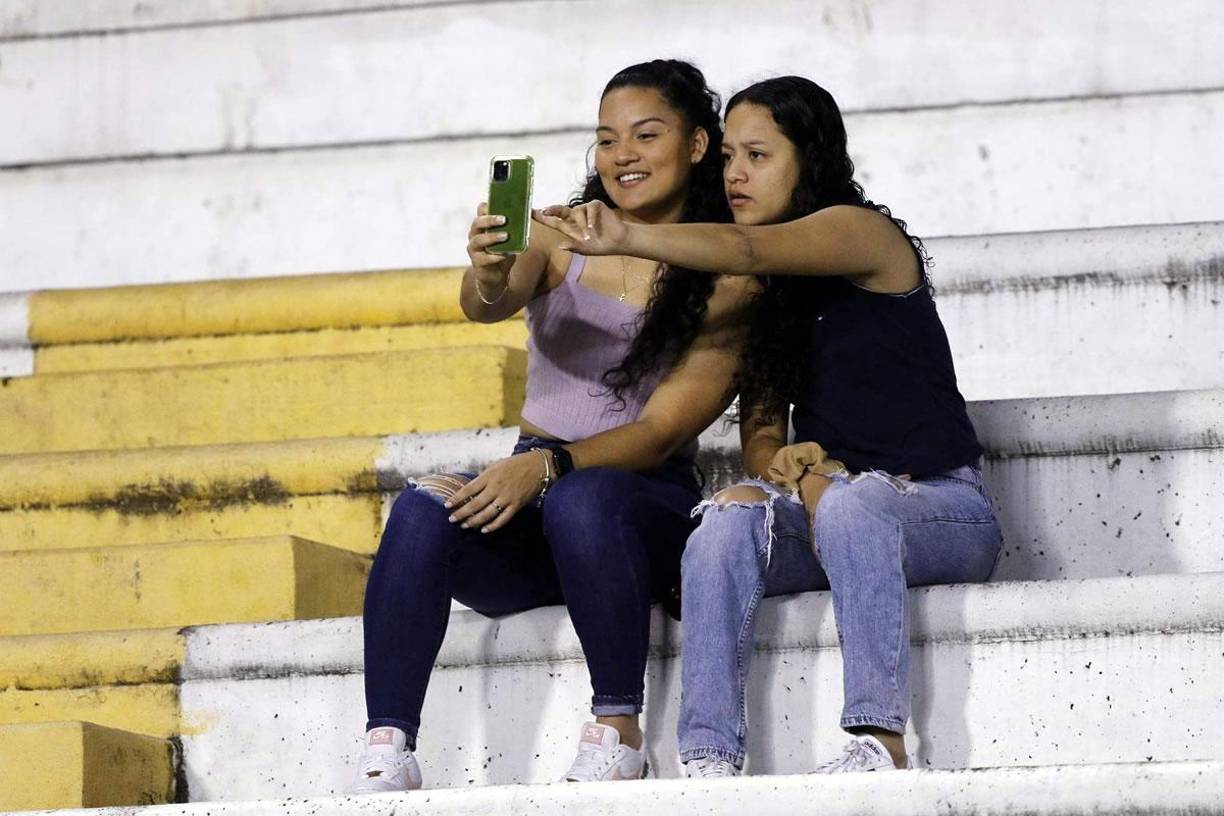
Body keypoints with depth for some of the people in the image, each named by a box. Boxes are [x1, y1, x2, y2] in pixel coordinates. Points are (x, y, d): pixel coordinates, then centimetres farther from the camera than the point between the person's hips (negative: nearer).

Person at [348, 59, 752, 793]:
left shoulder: (727, 285, 0)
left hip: (648, 500, -2)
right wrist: (490, 274, -38)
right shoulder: (563, 240, 8)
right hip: (537, 486, 3)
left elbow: (662, 430, -8)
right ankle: (387, 752, -35)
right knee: (423, 509, -30)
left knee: (580, 499, -38)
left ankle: (618, 732, -27)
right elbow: (486, 306, -13)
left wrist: (549, 464, -25)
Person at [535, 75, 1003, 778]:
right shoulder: (767, 294, 17)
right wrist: (782, 466, -15)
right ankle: (710, 759, -40)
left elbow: (747, 249, -26)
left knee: (850, 501, -38)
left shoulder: (864, 232, -6)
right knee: (733, 512, -27)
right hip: (822, 505, 5)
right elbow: (759, 429, 10)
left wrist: (626, 238, -42)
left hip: (942, 509, -5)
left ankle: (880, 740, -41)